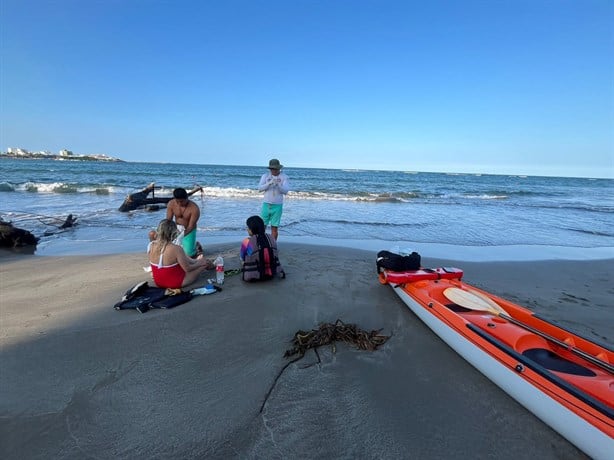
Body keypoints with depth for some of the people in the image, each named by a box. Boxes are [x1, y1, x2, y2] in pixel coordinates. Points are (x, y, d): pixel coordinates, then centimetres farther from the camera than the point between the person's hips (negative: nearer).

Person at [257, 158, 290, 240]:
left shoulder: (284, 177, -1)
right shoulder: (265, 176, 3)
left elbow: (286, 191, -11)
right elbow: (260, 188, -8)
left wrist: (278, 185, -29)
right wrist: (269, 183, -24)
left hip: (277, 206, -1)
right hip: (266, 204, 1)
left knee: (274, 228, 3)